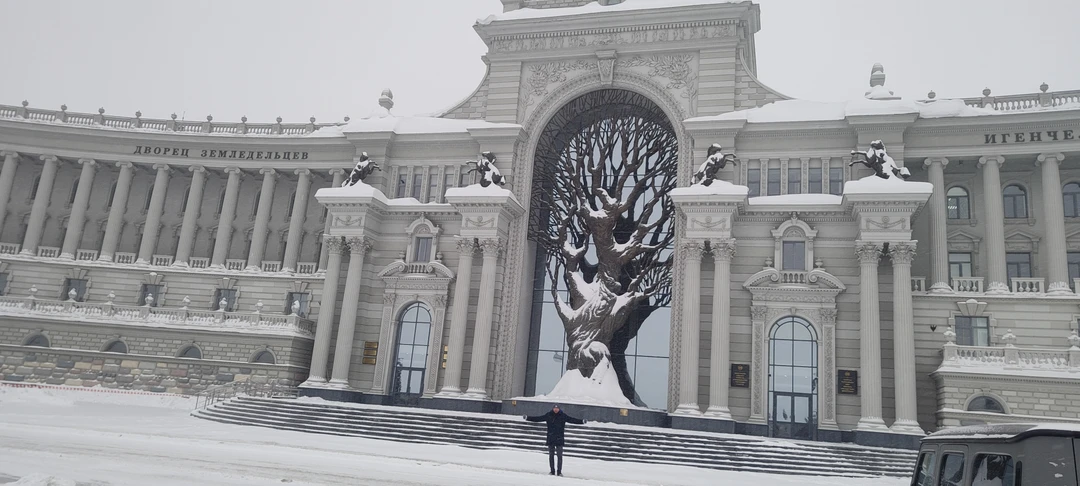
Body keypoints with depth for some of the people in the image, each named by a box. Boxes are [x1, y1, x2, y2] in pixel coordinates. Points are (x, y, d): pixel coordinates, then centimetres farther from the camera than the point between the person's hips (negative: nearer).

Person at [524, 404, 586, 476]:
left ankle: (559, 471, 7)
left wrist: (582, 421, -11)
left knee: (559, 455, -1)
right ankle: (552, 471, 15)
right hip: (550, 439, 1)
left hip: (559, 439, -1)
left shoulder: (563, 416, 0)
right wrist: (527, 417, -3)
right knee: (551, 455, 6)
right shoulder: (548, 415, 1)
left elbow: (572, 419, -2)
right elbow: (538, 418, 2)